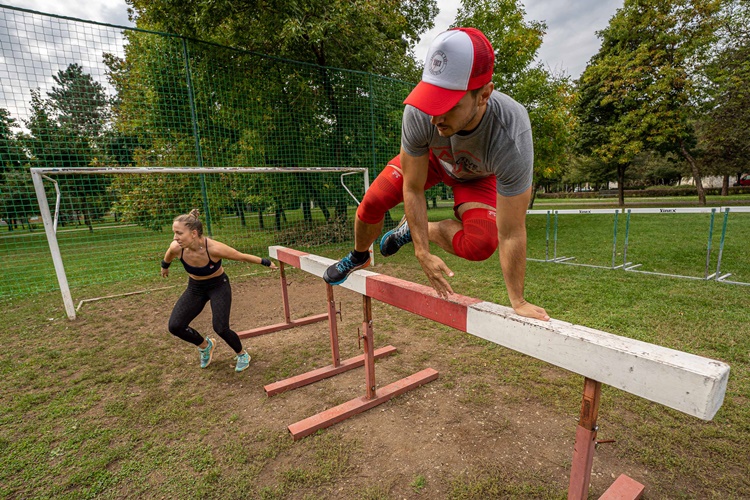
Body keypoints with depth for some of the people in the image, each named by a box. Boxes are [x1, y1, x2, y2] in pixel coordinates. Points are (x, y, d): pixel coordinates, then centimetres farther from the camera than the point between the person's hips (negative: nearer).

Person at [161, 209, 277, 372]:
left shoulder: (214, 248, -35)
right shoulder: (176, 247, -23)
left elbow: (243, 256, -20)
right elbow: (168, 256, 3)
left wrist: (266, 262, -8)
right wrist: (165, 267, 24)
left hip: (219, 286, -4)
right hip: (195, 288, 4)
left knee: (221, 328, -16)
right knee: (175, 326, -9)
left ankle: (242, 355, 16)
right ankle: (205, 345, 23)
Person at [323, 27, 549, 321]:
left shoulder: (511, 139, -43)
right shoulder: (418, 113, -37)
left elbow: (511, 233, -35)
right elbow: (412, 189, -25)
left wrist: (517, 301, -27)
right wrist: (423, 254, -25)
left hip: (478, 175, -1)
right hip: (430, 157, 2)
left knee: (481, 245, -26)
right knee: (373, 202, -14)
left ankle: (415, 229, 2)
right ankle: (358, 258, 19)